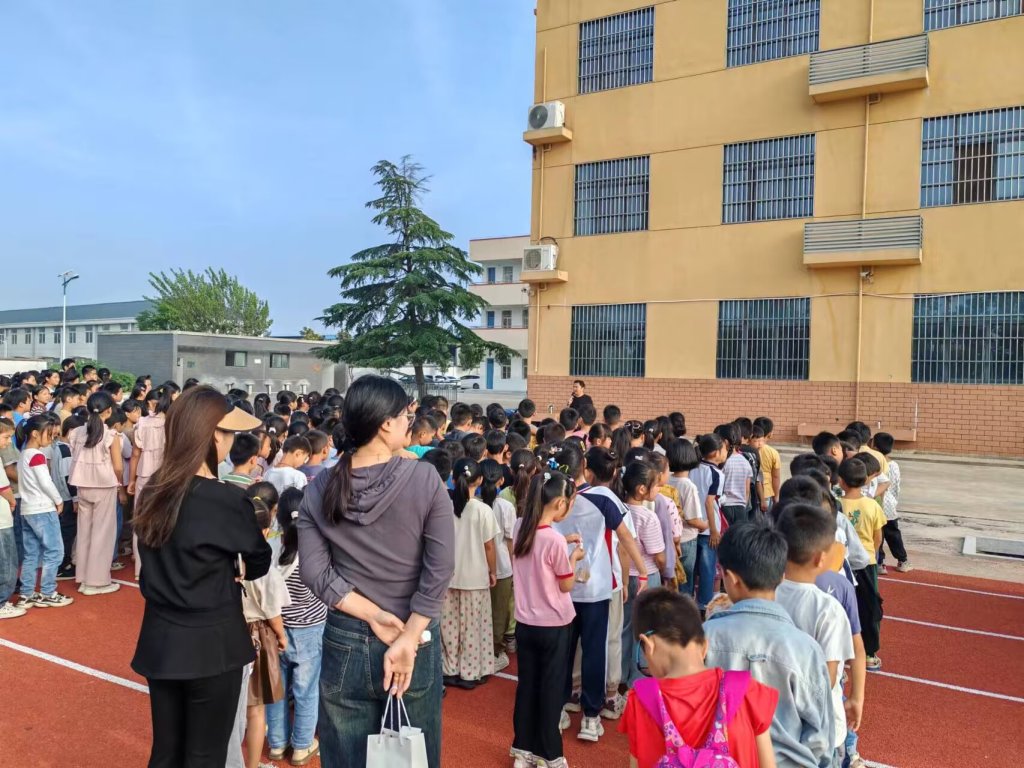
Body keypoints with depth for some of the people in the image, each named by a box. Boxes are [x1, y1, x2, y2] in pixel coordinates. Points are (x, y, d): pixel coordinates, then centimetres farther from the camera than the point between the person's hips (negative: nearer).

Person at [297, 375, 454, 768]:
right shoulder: (425, 479, -13)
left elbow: (315, 572, -10)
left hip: (345, 643, 2)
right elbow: (439, 571, -17)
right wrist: (407, 639, -13)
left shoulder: (319, 489, -4)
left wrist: (372, 615, -10)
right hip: (416, 641, -2)